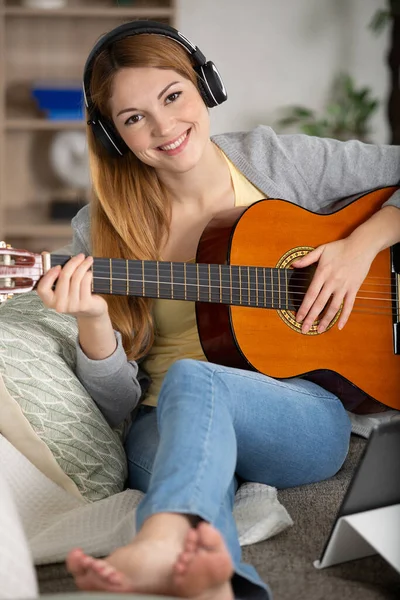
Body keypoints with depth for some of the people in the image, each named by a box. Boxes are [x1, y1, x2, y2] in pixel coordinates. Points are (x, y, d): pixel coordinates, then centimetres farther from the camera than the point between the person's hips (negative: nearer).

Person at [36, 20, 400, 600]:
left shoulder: (276, 160, 3)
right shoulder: (100, 232, 3)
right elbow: (116, 405, 2)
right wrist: (93, 322, -17)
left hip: (304, 413, -1)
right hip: (167, 426, 2)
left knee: (191, 377, -35)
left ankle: (162, 544, -61)